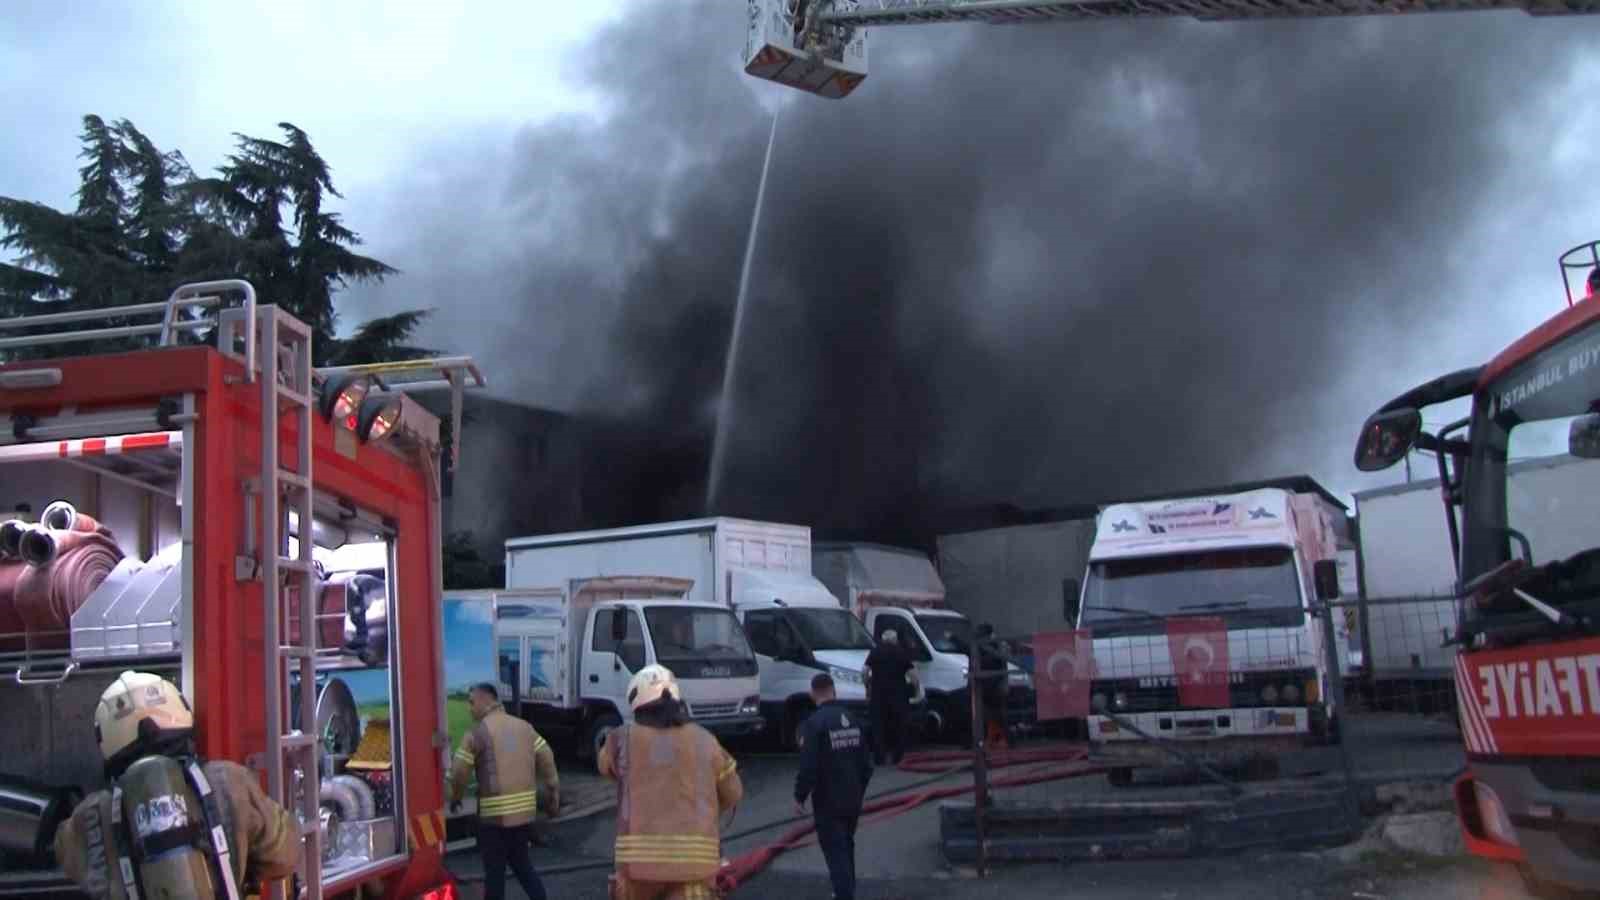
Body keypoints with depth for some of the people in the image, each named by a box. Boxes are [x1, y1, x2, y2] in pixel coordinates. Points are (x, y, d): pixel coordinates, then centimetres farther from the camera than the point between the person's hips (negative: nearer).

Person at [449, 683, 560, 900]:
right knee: (521, 862, 21)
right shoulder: (524, 727, 10)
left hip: (494, 813, -6)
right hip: (525, 810, 6)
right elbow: (547, 760, 10)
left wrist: (455, 797, 12)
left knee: (494, 869, 5)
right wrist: (553, 796, 17)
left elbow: (459, 771, -7)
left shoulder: (478, 732, -7)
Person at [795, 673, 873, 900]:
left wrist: (799, 796, -9)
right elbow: (866, 762, 11)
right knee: (846, 847, 21)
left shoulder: (815, 723, -18)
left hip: (828, 801, -7)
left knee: (835, 850, -2)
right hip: (853, 798, 7)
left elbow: (808, 765, -21)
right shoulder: (853, 720, 5)